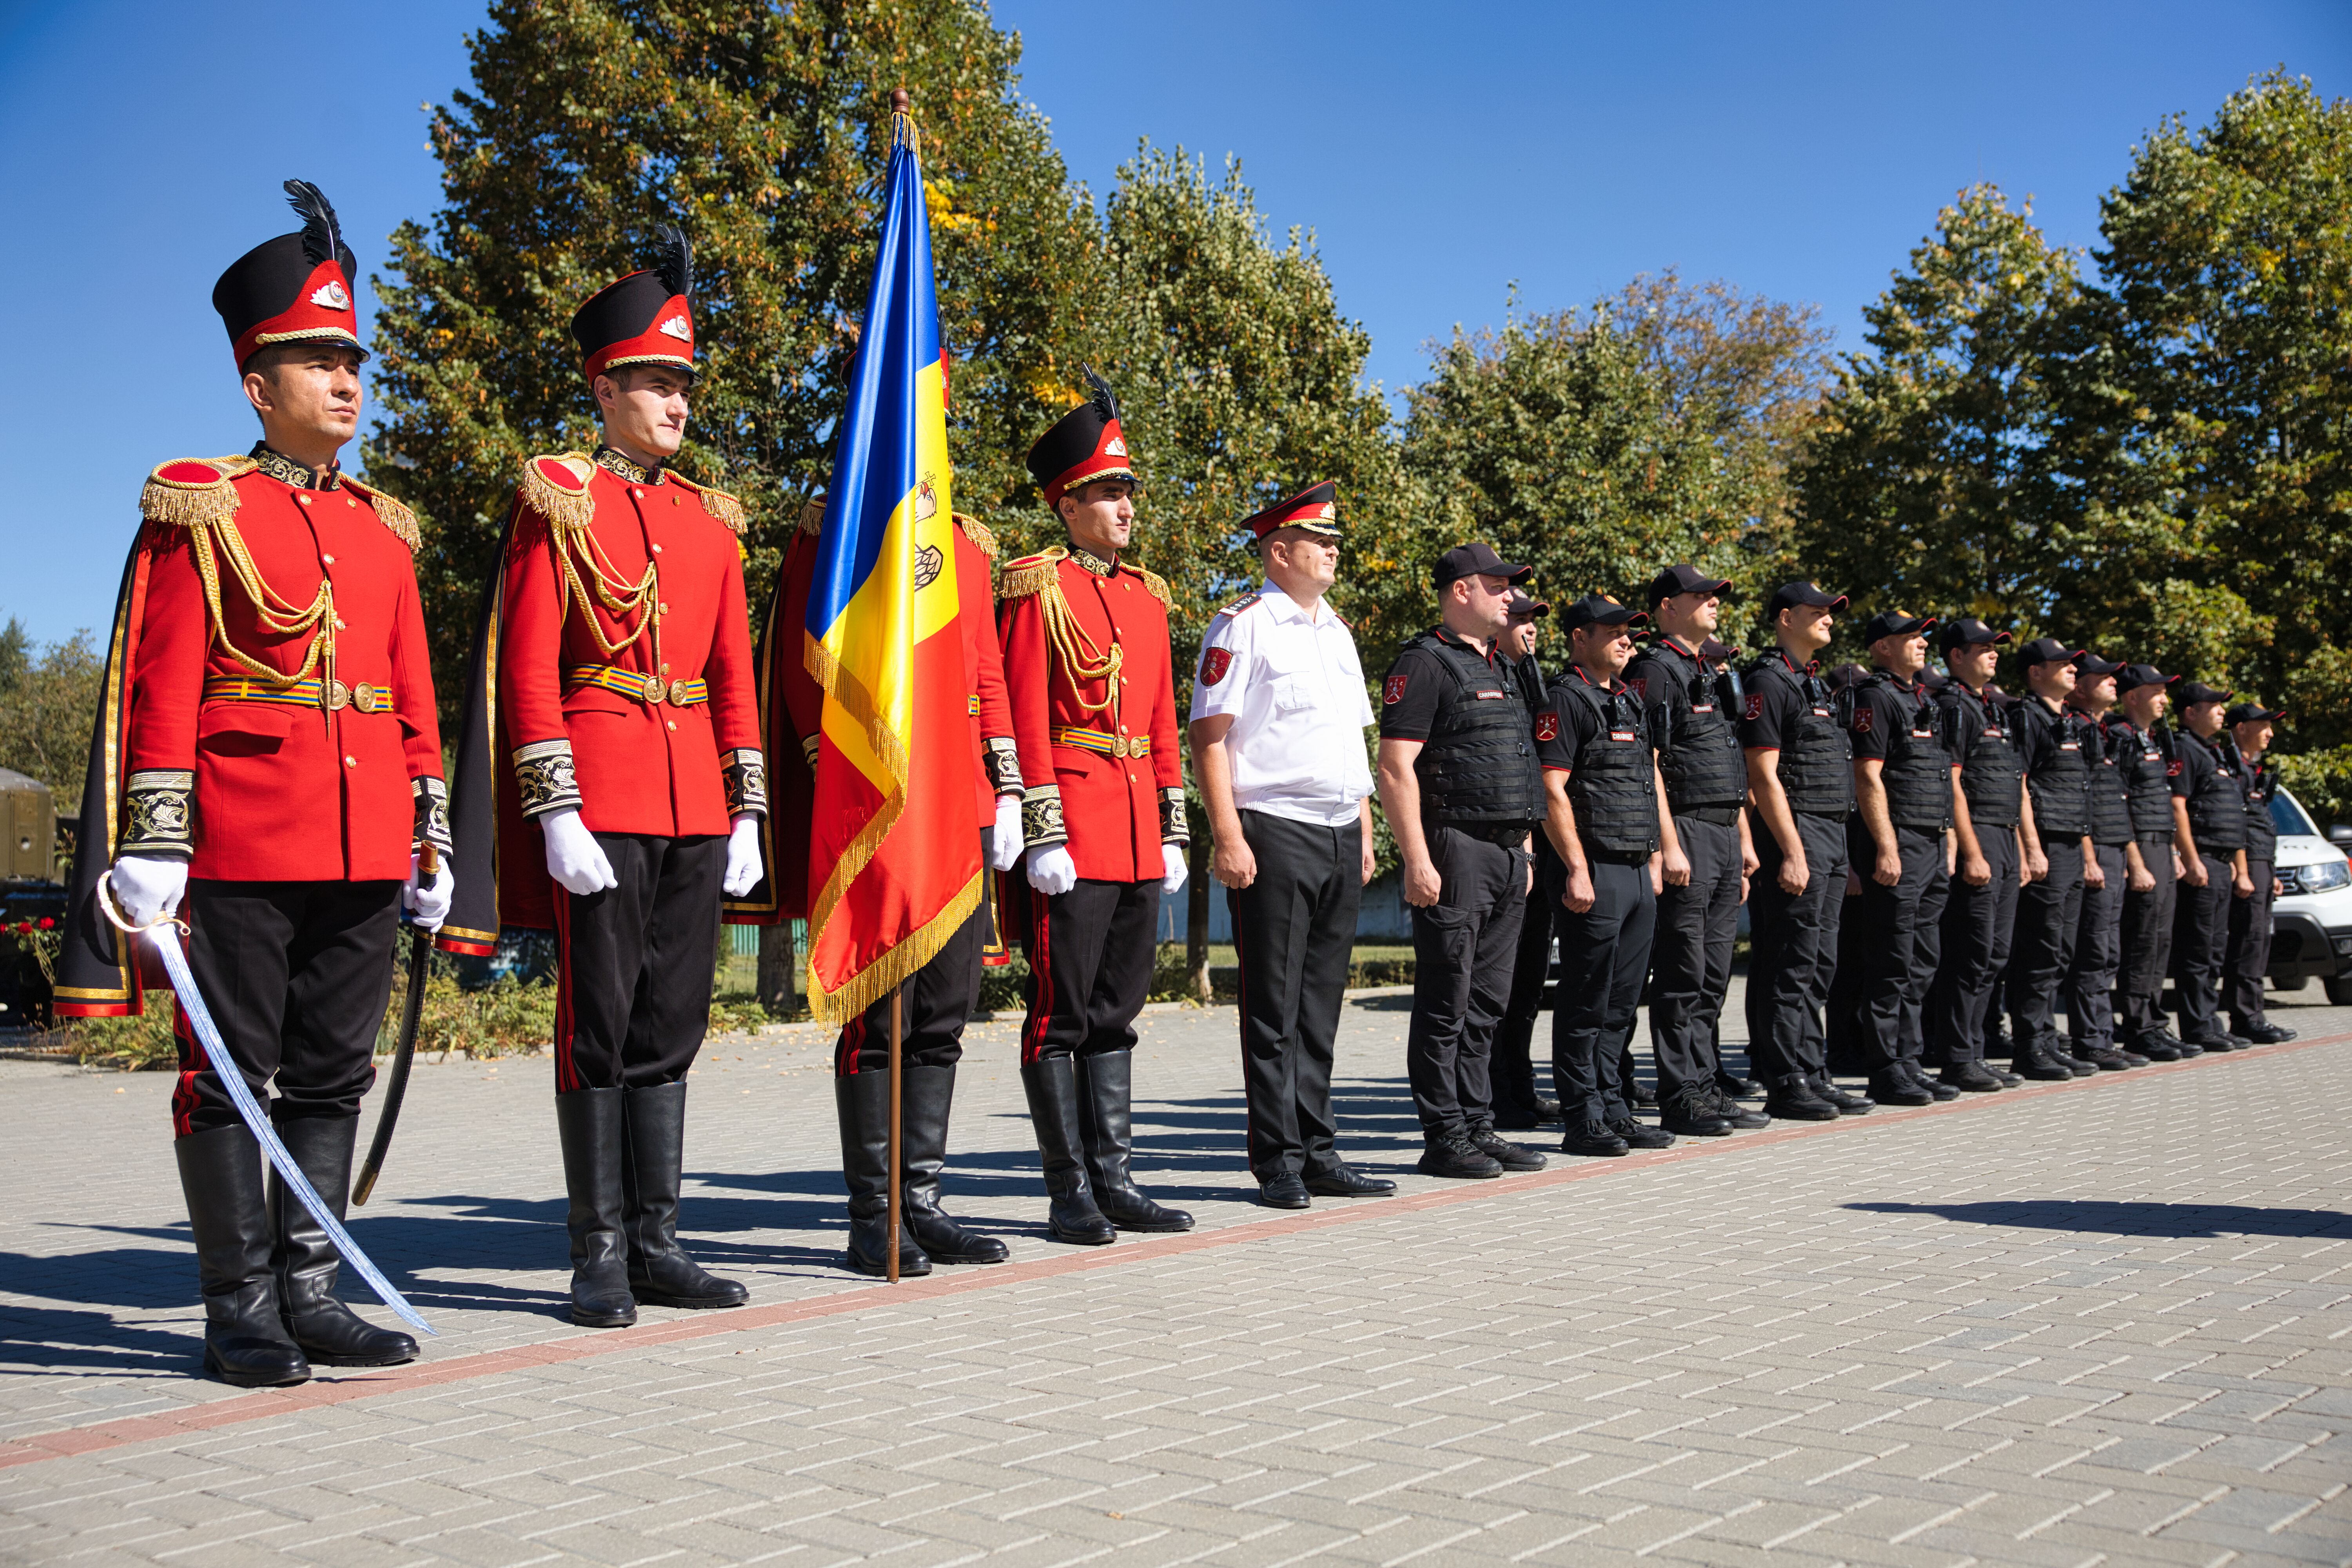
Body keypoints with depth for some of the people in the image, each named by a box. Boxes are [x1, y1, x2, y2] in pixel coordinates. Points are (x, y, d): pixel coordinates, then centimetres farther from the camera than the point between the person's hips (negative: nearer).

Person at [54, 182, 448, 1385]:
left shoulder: (382, 528, 15)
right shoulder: (199, 510, 0)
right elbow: (160, 687, -6)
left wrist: (429, 837, 12)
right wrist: (155, 842, -12)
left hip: (362, 847, 5)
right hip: (243, 844, -5)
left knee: (334, 1072, 9)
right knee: (230, 1076, 2)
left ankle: (309, 1295, 19)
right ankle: (240, 1310, 11)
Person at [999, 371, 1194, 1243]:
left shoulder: (1147, 595, 16)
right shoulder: (1037, 589, -5)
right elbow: (1026, 720, -10)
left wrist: (1173, 831, 14)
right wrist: (1044, 836, -15)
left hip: (1137, 832, 7)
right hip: (1074, 827, -7)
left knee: (1116, 1012, 11)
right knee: (1062, 1015, -1)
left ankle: (1115, 1180, 18)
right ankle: (1071, 1194, 6)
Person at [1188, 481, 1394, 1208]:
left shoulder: (1337, 629, 19)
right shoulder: (1242, 625, -4)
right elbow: (1209, 738, -10)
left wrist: (1365, 834, 17)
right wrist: (1229, 838, -17)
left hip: (1341, 837, 7)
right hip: (1274, 832, -7)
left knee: (1321, 1004, 11)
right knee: (1274, 1008, -2)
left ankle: (1317, 1151, 17)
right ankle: (1278, 1161, 5)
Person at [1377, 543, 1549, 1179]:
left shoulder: (1500, 668, 20)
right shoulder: (1424, 664, -8)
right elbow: (1396, 768, -15)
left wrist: (1524, 851, 20)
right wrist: (1418, 860, -21)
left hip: (1507, 856, 9)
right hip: (1455, 853, -9)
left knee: (1487, 1002, 11)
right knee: (1447, 1003, -3)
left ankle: (1478, 1127, 18)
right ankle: (1444, 1138, 2)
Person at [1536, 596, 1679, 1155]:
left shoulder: (1631, 701, 19)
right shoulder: (1565, 700, -8)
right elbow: (1552, 791, -15)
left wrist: (1667, 847, 19)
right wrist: (1576, 870, -19)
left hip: (1640, 874, 9)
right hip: (1595, 876, -9)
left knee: (1621, 1003, 12)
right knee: (1586, 1004, -3)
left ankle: (1615, 1112, 19)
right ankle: (1583, 1121, 2)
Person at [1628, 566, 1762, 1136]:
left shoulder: (1713, 673, 21)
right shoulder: (1654, 671, -8)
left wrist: (1744, 839, 18)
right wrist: (1668, 846, -20)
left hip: (1725, 834, 9)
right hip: (1686, 831, -9)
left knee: (1713, 976, 11)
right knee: (1682, 976, -6)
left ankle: (1709, 1088, 17)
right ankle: (1681, 1100, -1)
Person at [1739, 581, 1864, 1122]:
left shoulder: (1817, 684, 20)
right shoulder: (1769, 682, -9)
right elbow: (1764, 776, -16)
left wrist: (1838, 851, 18)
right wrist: (1792, 852, -20)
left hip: (1832, 835, 10)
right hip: (1795, 833, -10)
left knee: (1819, 965, 11)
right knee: (1791, 966, -7)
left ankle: (1813, 1076, 16)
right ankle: (1785, 1084, -3)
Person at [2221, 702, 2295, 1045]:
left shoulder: (2256, 769, 22)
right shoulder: (2225, 764, -9)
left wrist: (2272, 873, 23)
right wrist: (2238, 871, -21)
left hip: (2262, 862, 10)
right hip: (2244, 862, -10)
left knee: (2258, 939, 9)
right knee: (2249, 938, -12)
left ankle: (2249, 1017, 12)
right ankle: (2246, 1018, -12)